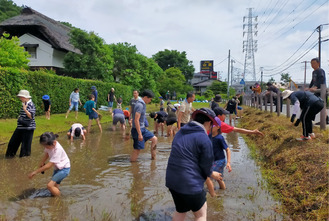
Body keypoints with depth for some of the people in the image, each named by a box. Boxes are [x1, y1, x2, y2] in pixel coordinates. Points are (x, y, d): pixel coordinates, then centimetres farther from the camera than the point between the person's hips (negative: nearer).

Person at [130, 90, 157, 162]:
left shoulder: (142, 104, 11)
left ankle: (153, 158, 20)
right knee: (137, 149, -4)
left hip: (143, 129, 10)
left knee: (154, 139, 12)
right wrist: (139, 134, -25)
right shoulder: (139, 105, -20)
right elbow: (136, 120, -25)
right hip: (138, 130, -10)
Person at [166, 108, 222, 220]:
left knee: (180, 211, 26)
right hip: (190, 184, -7)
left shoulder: (180, 132, 9)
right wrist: (212, 174, 13)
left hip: (171, 181, 7)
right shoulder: (204, 139, -15)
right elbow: (206, 166, -9)